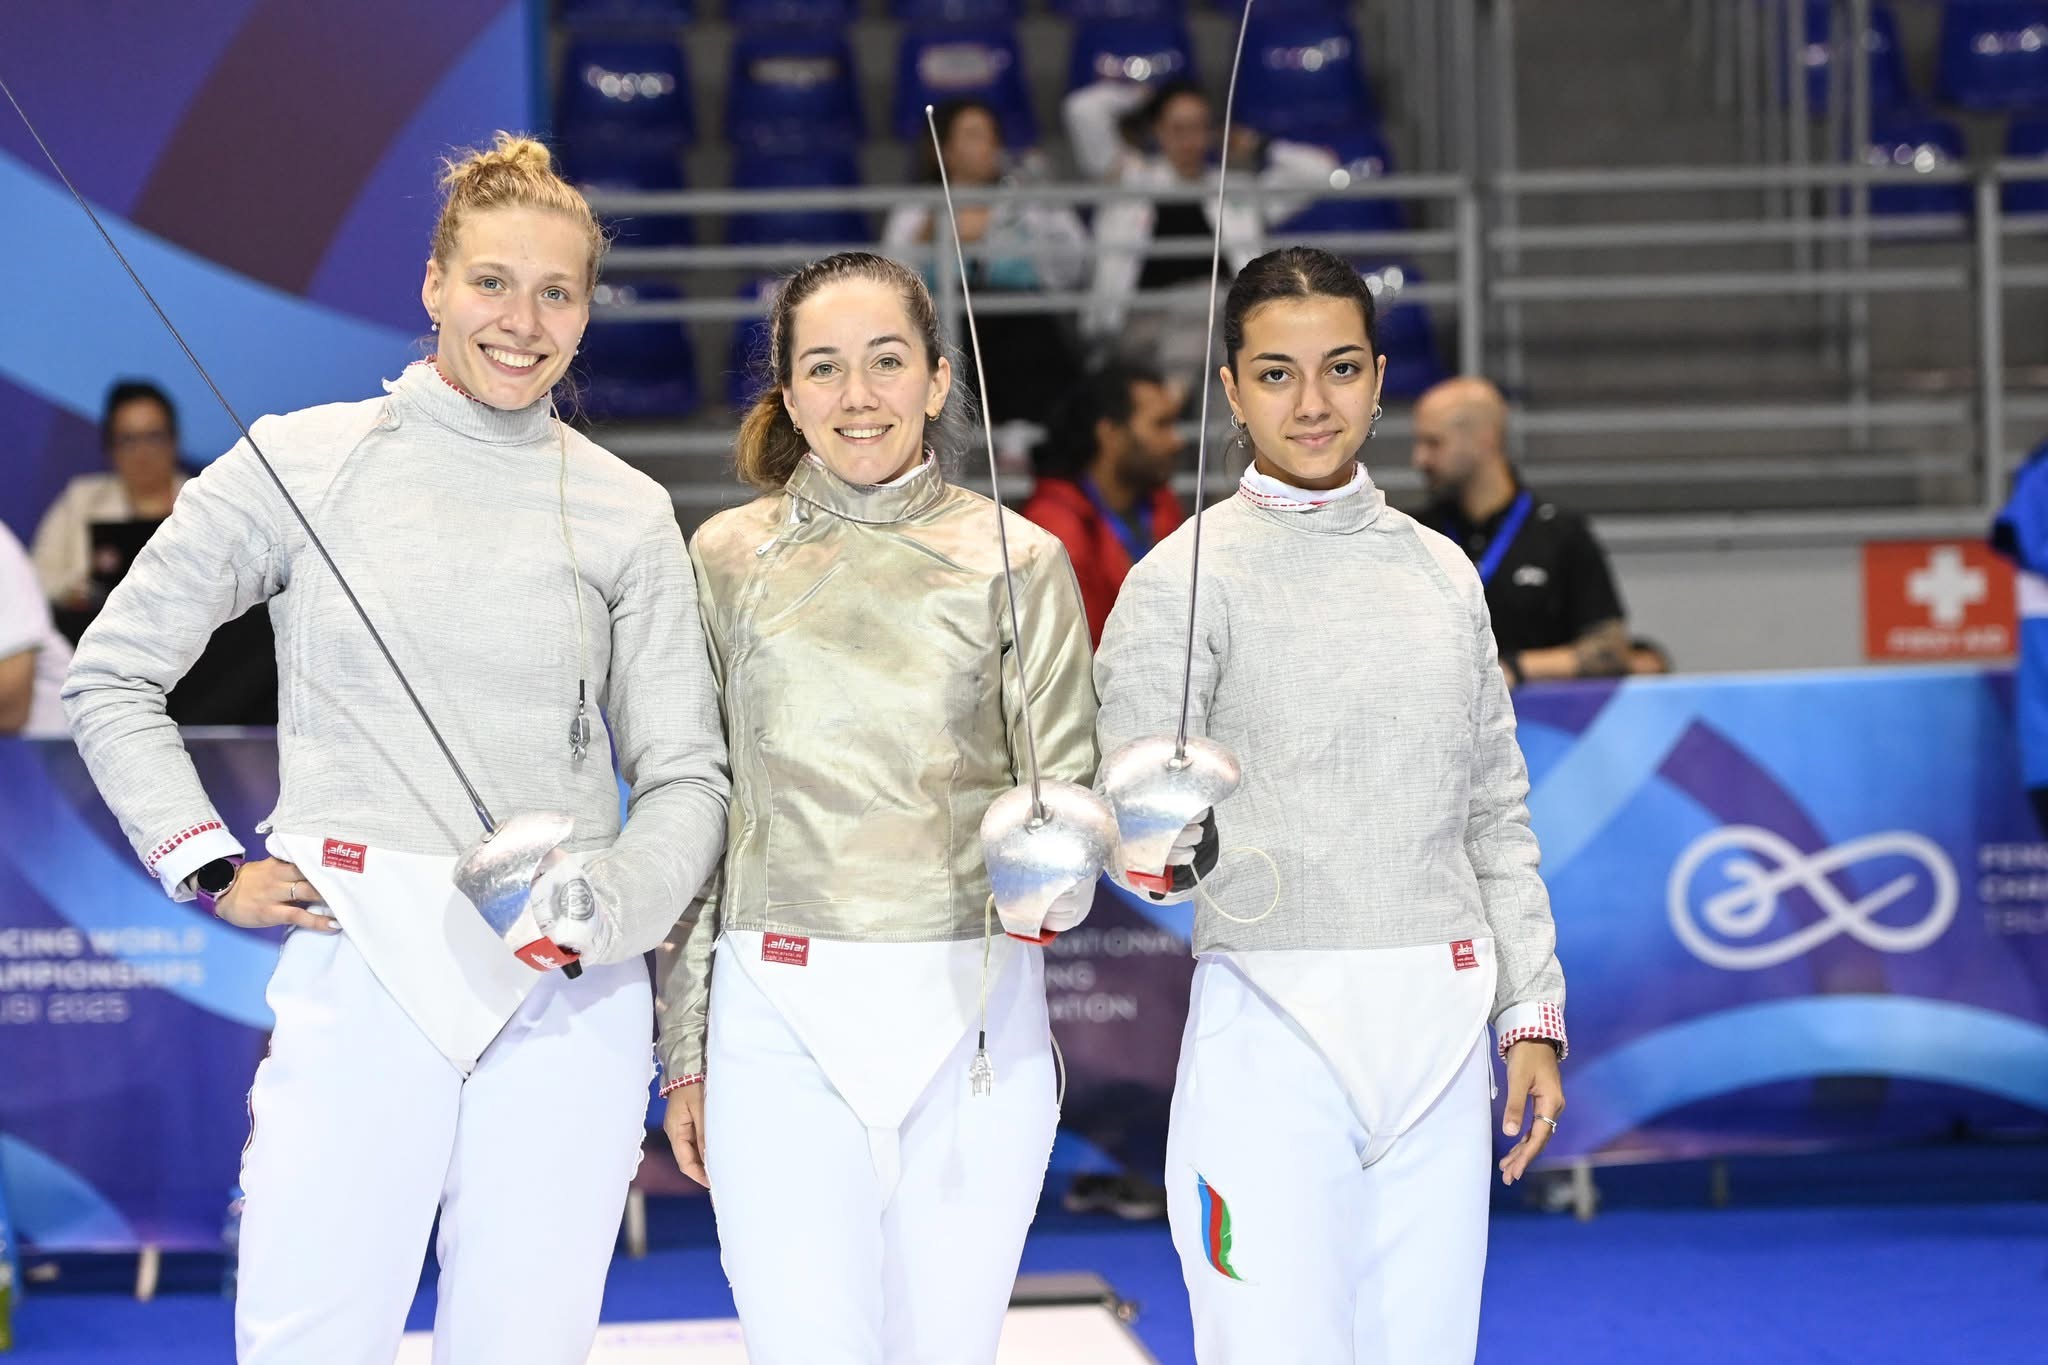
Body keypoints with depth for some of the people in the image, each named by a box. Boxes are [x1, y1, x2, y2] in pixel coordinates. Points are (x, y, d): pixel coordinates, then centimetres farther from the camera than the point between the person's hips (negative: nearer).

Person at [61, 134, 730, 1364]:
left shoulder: (627, 512, 8)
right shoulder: (301, 461, 4)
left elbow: (688, 778, 10)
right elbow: (112, 675, 11)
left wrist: (607, 903, -8)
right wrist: (210, 868, 2)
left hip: (571, 995, 2)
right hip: (362, 973, -1)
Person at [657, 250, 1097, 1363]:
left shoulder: (1017, 561, 5)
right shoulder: (729, 558, 7)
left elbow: (1069, 786, 6)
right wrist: (683, 1050, 9)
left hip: (972, 1011, 0)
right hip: (782, 1018, 0)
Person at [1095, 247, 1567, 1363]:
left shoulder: (1440, 571, 12)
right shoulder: (1189, 577, -5)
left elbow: (1495, 815, 16)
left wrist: (1532, 1016, 10)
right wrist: (1171, 851, -34)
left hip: (1441, 1032, 5)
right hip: (1278, 1029, -5)